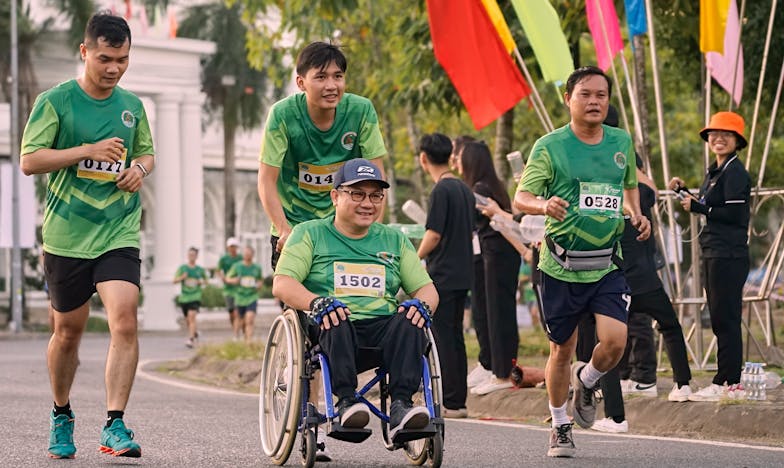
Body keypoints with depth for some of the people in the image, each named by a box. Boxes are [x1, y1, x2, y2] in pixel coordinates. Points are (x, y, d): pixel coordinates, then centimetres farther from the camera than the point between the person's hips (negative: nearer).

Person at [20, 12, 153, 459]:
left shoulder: (132, 105, 8)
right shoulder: (55, 101, -5)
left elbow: (147, 153, 23)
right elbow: (30, 160, -10)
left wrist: (139, 169, -1)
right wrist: (89, 150, -19)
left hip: (119, 234, 2)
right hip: (67, 235, -2)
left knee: (125, 322, -17)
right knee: (69, 330, 10)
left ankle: (115, 424, -15)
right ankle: (62, 416, 33)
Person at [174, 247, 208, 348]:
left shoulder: (200, 270, 4)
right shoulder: (182, 268, 3)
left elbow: (205, 281, 18)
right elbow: (175, 280, -2)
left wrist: (202, 282, -5)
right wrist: (182, 277, -21)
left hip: (195, 297, -2)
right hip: (184, 297, 2)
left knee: (192, 316, -20)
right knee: (187, 320, 12)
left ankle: (191, 339, -24)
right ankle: (195, 332, 42)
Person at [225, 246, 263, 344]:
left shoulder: (257, 268, 5)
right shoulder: (237, 266, 1)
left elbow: (260, 280, 20)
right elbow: (227, 278, 8)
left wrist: (258, 284, -3)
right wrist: (233, 280, -14)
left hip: (252, 298, -1)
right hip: (240, 298, 1)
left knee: (250, 320, -18)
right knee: (242, 322, 9)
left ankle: (249, 342, -23)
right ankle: (246, 338, 34)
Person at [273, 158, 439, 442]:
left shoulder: (394, 240, 24)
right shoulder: (310, 233, 13)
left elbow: (427, 289, 18)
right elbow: (281, 284, -1)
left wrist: (421, 304, -8)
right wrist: (317, 302, -22)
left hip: (384, 329, 3)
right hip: (331, 333, -2)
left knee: (409, 320, -30)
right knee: (336, 318, -37)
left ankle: (401, 404, -41)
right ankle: (346, 400, -41)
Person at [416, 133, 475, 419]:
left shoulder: (441, 190, -14)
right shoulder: (465, 189, 12)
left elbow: (434, 234, -17)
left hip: (442, 275, -8)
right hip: (463, 274, 8)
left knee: (442, 338, -4)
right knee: (455, 337, 12)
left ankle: (449, 403, -5)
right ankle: (458, 401, 14)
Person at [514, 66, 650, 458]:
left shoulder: (621, 142, 6)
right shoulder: (550, 147, -7)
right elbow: (521, 198, -10)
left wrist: (637, 215, 4)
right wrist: (543, 205, -32)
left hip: (607, 264, 2)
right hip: (561, 266, -2)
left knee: (615, 340, -14)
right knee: (562, 349, 7)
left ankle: (586, 382, 20)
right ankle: (560, 428, 26)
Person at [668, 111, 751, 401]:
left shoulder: (735, 173, -11)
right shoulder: (714, 171, 18)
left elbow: (734, 214, -19)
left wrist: (697, 207, -14)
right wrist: (684, 191, 9)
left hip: (729, 256, -10)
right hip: (713, 254, 10)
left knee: (725, 319, -8)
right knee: (720, 320, 12)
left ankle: (727, 383, -6)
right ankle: (730, 381, 17)